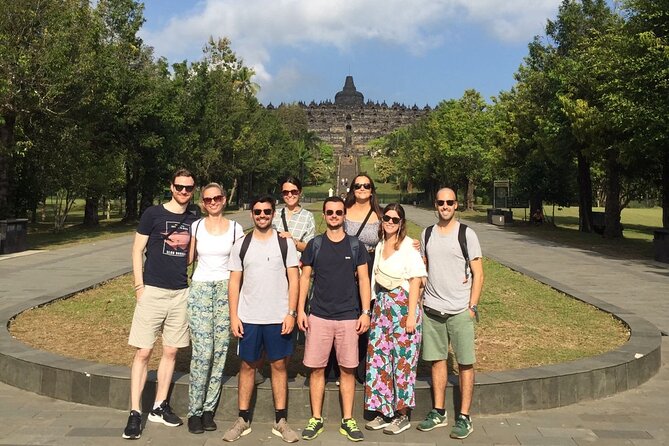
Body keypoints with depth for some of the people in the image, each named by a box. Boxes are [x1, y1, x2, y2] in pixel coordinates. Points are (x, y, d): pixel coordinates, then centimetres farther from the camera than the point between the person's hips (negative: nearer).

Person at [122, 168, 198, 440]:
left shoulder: (194, 221, 9)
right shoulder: (153, 214, -3)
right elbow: (137, 250, -2)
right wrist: (139, 285, -8)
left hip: (181, 293, 4)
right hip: (153, 292, -4)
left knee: (171, 352, 10)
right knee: (143, 353, -2)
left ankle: (159, 407, 22)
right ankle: (135, 413, 6)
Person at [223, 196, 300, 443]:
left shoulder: (285, 243, 1)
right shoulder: (241, 245, 4)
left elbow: (293, 280, -1)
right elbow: (234, 282, 4)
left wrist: (291, 313, -8)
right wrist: (233, 316, -3)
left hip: (279, 318, -1)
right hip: (248, 318, 1)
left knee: (279, 365, 7)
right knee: (247, 366, 9)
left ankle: (281, 421, 17)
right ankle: (243, 420, 21)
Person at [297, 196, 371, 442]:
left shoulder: (355, 246, 4)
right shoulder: (314, 245, 4)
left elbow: (363, 279, 3)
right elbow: (305, 278, 6)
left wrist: (365, 312, -4)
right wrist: (300, 310, -1)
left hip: (348, 317, 0)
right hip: (319, 316, 0)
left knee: (347, 369, 5)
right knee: (316, 368, 4)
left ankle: (347, 420, 17)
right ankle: (316, 419, 17)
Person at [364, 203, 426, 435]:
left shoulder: (408, 246, -9)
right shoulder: (380, 246, 10)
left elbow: (415, 281, -11)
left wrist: (411, 315, -15)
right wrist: (372, 309, 11)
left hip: (403, 305, -6)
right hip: (382, 305, 6)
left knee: (402, 359, 1)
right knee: (378, 356, 6)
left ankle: (402, 416, 14)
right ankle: (384, 412, 19)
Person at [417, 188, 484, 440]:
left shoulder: (466, 234, -3)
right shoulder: (427, 234, 9)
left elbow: (478, 273, -3)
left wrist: (473, 306, -9)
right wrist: (420, 297, 7)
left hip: (459, 311, -3)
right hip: (431, 309, 4)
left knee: (465, 363, 1)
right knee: (437, 360, 10)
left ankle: (464, 417, 11)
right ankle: (438, 413, 21)